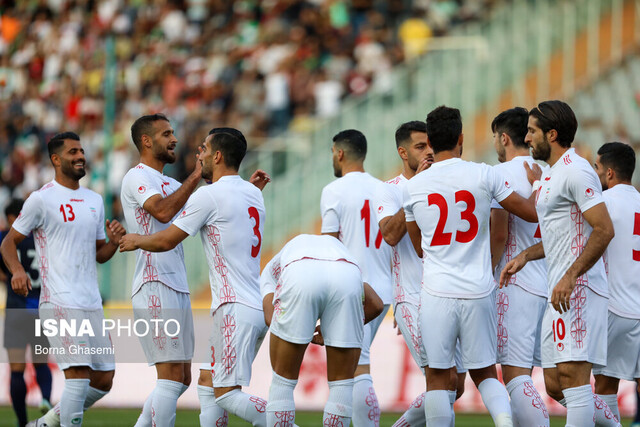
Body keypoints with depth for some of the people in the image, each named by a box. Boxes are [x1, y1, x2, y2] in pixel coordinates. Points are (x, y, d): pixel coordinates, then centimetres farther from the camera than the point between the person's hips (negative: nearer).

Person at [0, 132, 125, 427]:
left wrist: (114, 242, 1)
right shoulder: (42, 199, -2)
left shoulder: (94, 201, 17)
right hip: (59, 303, -7)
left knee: (103, 380, 7)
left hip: (92, 303, 7)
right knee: (79, 377, -17)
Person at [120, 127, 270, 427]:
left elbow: (166, 241, -2)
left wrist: (136, 240, 16)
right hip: (260, 305, 9)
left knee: (226, 394, -11)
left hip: (236, 309, -9)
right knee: (209, 381, 15)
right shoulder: (253, 193, 14)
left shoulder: (209, 195, -9)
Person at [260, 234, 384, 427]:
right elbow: (376, 305, 32)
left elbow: (271, 317, 18)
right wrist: (333, 330, 42)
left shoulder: (271, 268, 40)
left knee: (283, 381, 15)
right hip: (347, 283, 2)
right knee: (342, 382, 17)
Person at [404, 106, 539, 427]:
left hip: (437, 292, 0)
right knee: (484, 372, 12)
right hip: (479, 292, 1)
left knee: (437, 376, 6)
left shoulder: (413, 186, 3)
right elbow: (533, 213, 5)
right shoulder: (483, 175, -3)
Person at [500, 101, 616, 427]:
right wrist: (525, 256, 18)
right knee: (554, 385, 9)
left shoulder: (575, 171, -11)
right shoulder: (550, 176, 21)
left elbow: (604, 230, -19)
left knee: (572, 375, -14)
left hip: (578, 289, -11)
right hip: (559, 291, 11)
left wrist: (570, 277, -23)